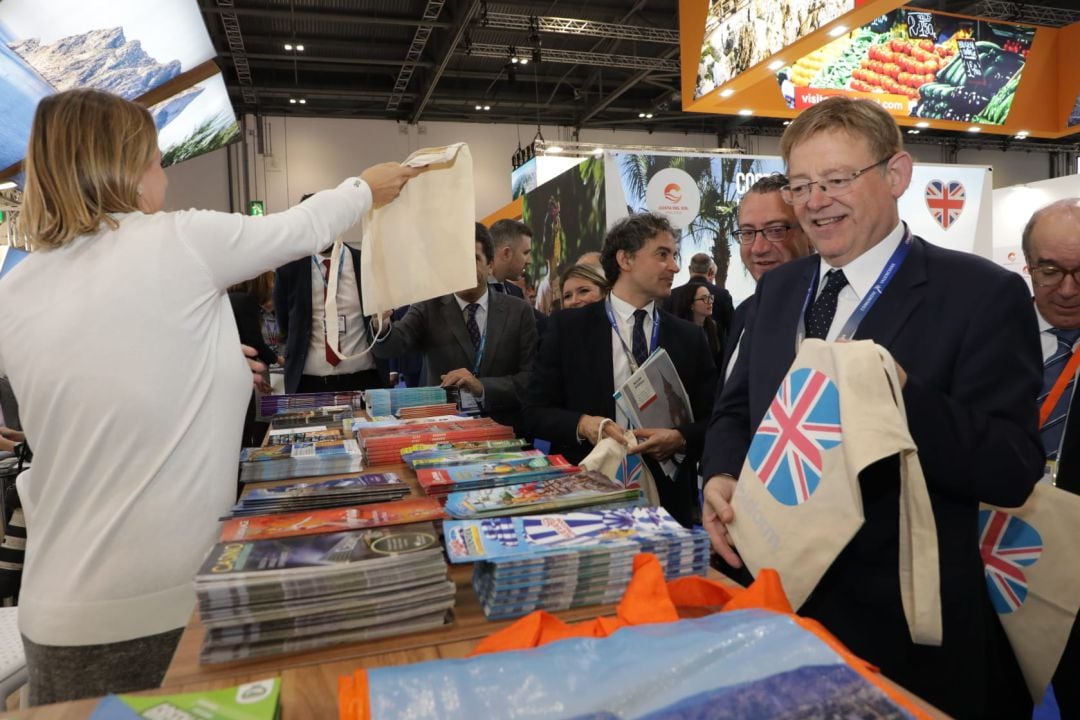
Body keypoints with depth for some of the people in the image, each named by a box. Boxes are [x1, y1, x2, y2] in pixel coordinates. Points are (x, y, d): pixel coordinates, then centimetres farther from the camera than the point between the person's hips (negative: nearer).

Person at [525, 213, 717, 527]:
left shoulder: (690, 337, 3)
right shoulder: (568, 327, -2)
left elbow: (712, 420, 4)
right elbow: (535, 412, -2)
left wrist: (681, 438, -16)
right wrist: (581, 424, -20)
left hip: (669, 500, 2)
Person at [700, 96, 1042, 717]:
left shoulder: (982, 294, -11)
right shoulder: (776, 289, 6)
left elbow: (1012, 472, -15)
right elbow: (735, 411, 8)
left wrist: (899, 390, -31)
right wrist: (722, 479, -12)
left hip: (901, 624, -4)